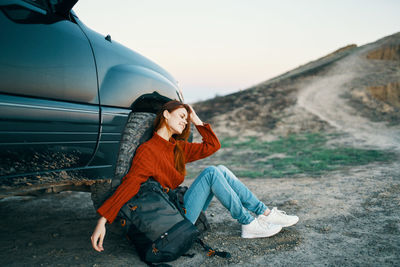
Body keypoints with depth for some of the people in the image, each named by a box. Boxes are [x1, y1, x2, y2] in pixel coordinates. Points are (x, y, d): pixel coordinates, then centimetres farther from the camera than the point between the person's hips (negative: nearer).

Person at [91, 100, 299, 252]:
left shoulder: (178, 147, 12)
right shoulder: (148, 150, -13)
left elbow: (212, 145, 14)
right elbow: (130, 184, -24)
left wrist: (197, 121, 8)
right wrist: (103, 219, -33)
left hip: (182, 207, 8)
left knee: (221, 170, -3)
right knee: (211, 173, -20)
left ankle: (265, 213, -1)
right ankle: (248, 225, -13)